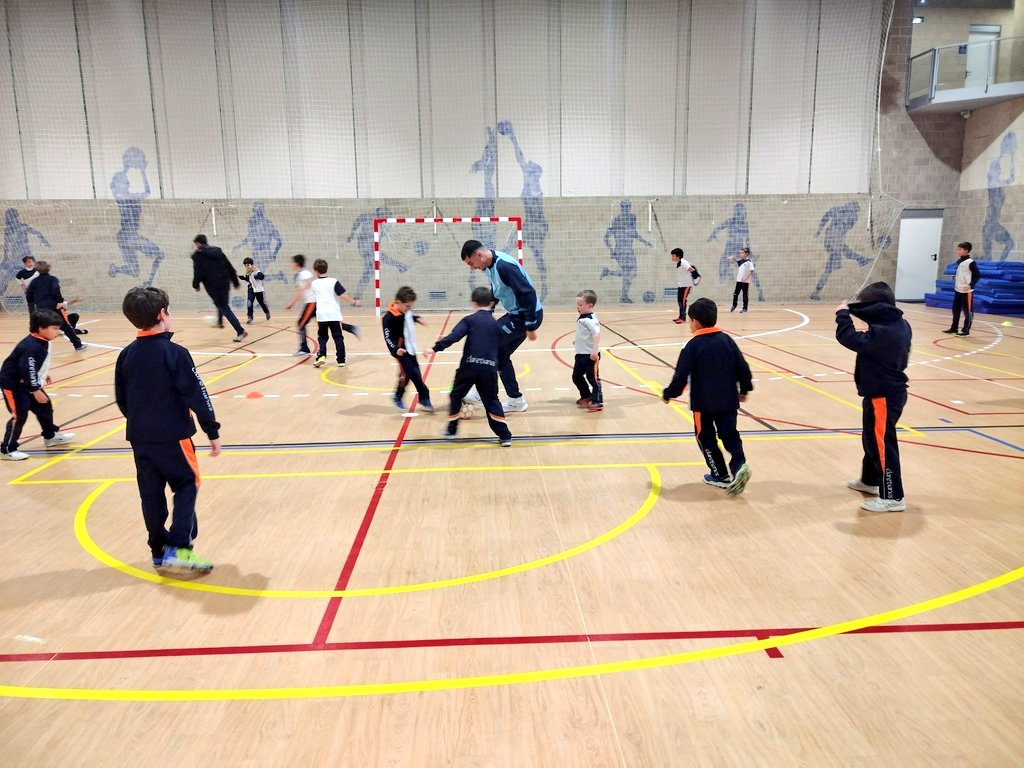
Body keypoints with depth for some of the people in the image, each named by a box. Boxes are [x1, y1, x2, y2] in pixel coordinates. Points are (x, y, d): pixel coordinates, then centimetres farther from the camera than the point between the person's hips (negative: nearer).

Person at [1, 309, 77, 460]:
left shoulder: (42, 342, -1)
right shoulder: (31, 347, -30)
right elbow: (28, 370, -31)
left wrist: (44, 374, 24)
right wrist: (36, 391, -27)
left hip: (28, 384, 10)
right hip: (13, 384, -10)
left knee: (45, 407, 17)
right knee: (19, 416, -9)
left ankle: (50, 436, 36)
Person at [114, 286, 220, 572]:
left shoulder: (126, 355, 5)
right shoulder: (174, 353, -14)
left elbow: (121, 399, 13)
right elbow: (196, 396, -14)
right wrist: (213, 431, -8)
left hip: (139, 437, 6)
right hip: (173, 436, -6)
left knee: (151, 494, 13)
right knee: (187, 486, 7)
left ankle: (159, 551, 23)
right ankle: (178, 547, -4)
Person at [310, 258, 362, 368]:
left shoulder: (314, 283, 7)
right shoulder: (333, 282, -5)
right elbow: (343, 295, -14)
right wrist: (354, 302, -4)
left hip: (321, 315, 2)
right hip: (334, 314, -2)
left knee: (322, 337, 15)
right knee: (338, 338, 5)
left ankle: (321, 356, -4)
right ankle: (341, 361, 6)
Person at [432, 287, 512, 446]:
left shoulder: (469, 320, 3)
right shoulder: (497, 325, 14)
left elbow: (454, 336, -12)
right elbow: (501, 350, 19)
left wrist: (436, 347, -14)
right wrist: (498, 365, 32)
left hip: (470, 365, -3)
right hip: (489, 368, 3)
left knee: (456, 395, 18)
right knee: (491, 400, 13)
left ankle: (451, 429, 29)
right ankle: (505, 436, 6)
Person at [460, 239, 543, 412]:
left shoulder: (504, 266, -25)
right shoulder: (490, 266, 5)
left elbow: (528, 293, -27)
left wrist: (530, 327, -24)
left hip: (527, 315, -10)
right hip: (517, 314, 10)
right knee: (500, 354, 12)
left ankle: (481, 393, 2)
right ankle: (516, 400, 21)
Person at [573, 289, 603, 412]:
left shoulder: (590, 319, -21)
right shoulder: (582, 318, 9)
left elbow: (597, 333, -33)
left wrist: (595, 350, -39)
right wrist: (578, 342, 34)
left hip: (590, 355, -10)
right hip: (581, 354, 10)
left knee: (593, 378, -2)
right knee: (576, 376, 18)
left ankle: (598, 402, 7)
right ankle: (586, 396, 35)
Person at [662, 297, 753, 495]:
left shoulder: (693, 346, -11)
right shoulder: (727, 340, 2)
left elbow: (681, 375, -12)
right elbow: (742, 367, 4)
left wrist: (669, 394, 2)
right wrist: (744, 389, 18)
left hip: (703, 403, -4)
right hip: (728, 400, 4)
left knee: (706, 437, 11)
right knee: (729, 434, 13)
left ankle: (721, 475, 15)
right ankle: (739, 465, -9)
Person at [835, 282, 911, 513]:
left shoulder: (881, 333, -28)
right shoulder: (900, 325, 3)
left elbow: (849, 338, -27)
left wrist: (843, 314, -12)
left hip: (883, 396, -11)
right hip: (891, 390, 11)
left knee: (882, 445, -3)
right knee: (872, 439, 24)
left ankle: (893, 497, 5)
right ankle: (869, 481, 41)